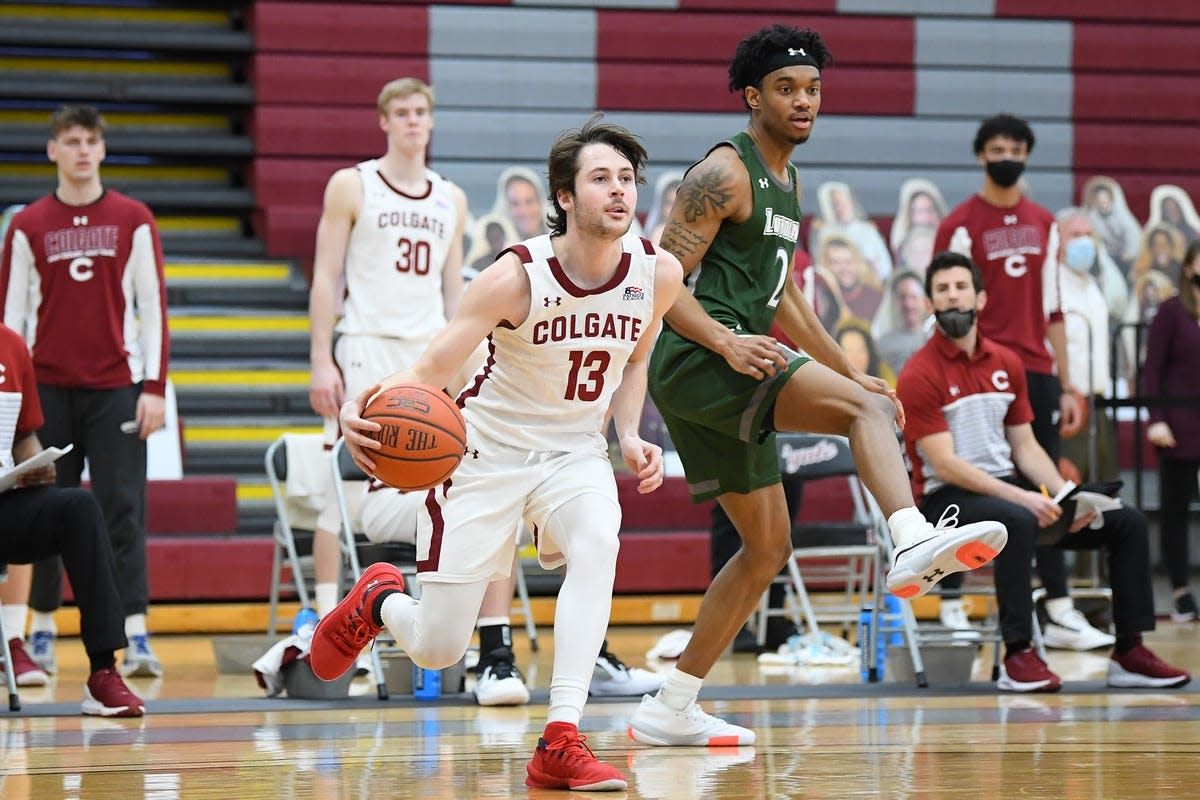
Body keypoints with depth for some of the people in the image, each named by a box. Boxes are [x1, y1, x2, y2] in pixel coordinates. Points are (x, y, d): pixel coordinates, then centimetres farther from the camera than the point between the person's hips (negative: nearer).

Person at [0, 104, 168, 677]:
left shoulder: (133, 221, 4)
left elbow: (153, 307, 3)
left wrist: (154, 387, -4)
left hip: (116, 388, -1)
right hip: (48, 388, 1)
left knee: (123, 515, -7)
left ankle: (136, 639, -11)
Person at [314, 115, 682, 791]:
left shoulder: (658, 273, -11)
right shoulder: (518, 277, -24)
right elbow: (433, 369, -24)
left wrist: (630, 437, -4)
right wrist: (360, 411, -43)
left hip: (576, 449, 3)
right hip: (489, 449, -3)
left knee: (597, 545, -33)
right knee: (437, 650, 0)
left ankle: (560, 744, -33)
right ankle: (379, 601, 39)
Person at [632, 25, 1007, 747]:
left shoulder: (789, 182, 20)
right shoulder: (725, 173, -9)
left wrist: (851, 371, 26)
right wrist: (726, 342, -28)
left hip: (737, 372, 10)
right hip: (696, 362, -10)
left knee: (769, 547, 10)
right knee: (868, 410, -25)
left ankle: (670, 709, 14)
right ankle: (915, 545, -48)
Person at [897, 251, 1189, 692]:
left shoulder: (1007, 363, 11)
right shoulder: (920, 374, -10)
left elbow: (1025, 447, 13)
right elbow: (944, 464, -16)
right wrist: (1021, 498, -24)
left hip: (1007, 488, 7)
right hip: (946, 500, -7)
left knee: (1127, 522, -4)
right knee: (1017, 522, -40)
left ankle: (1129, 652, 0)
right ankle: (1017, 656, -35)